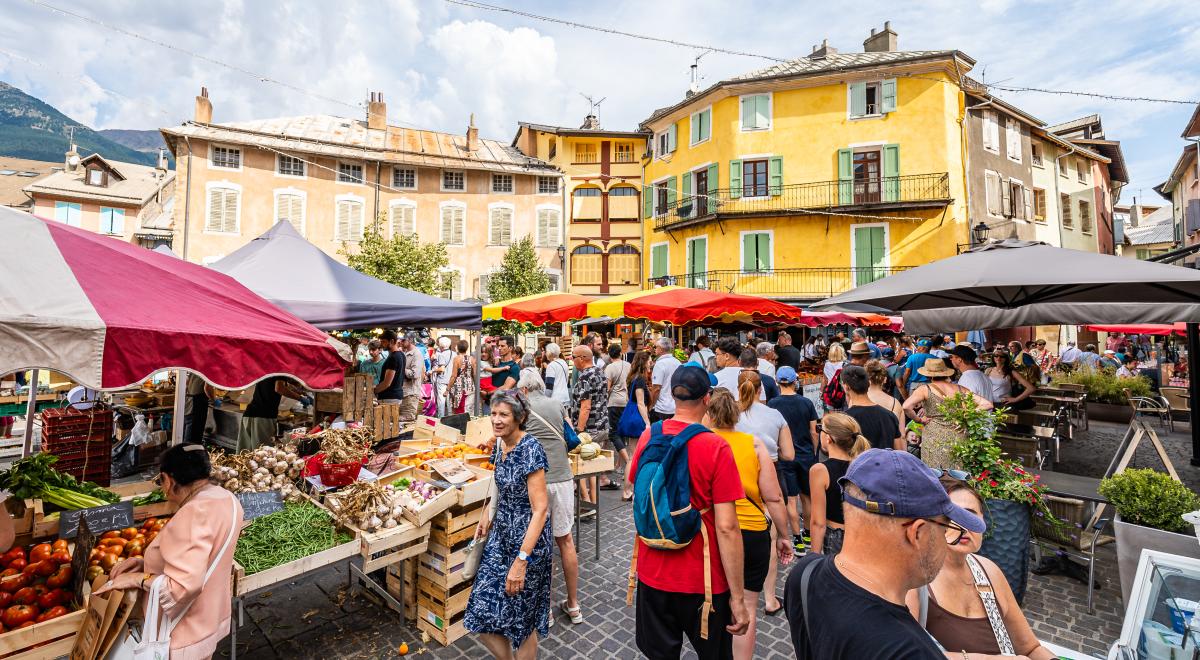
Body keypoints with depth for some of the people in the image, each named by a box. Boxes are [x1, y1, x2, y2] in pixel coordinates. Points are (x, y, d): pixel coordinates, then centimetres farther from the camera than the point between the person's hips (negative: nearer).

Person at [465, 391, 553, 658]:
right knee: (482, 615, 12)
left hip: (527, 541, -7)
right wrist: (488, 515, 9)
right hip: (501, 536, 7)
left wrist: (521, 561, -25)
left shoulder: (530, 449, -23)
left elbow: (540, 509, -24)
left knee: (521, 620, 10)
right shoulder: (500, 443, 0)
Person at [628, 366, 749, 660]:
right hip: (701, 581, -3)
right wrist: (738, 597, -11)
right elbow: (726, 528, -20)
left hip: (651, 573, 4)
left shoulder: (648, 436, -8)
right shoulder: (716, 448, -22)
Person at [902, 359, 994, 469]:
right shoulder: (960, 389, 7)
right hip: (959, 439, 4)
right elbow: (988, 404, 6)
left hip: (935, 441, -4)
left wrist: (918, 419, -4)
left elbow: (906, 406, -20)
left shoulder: (925, 389, -6)